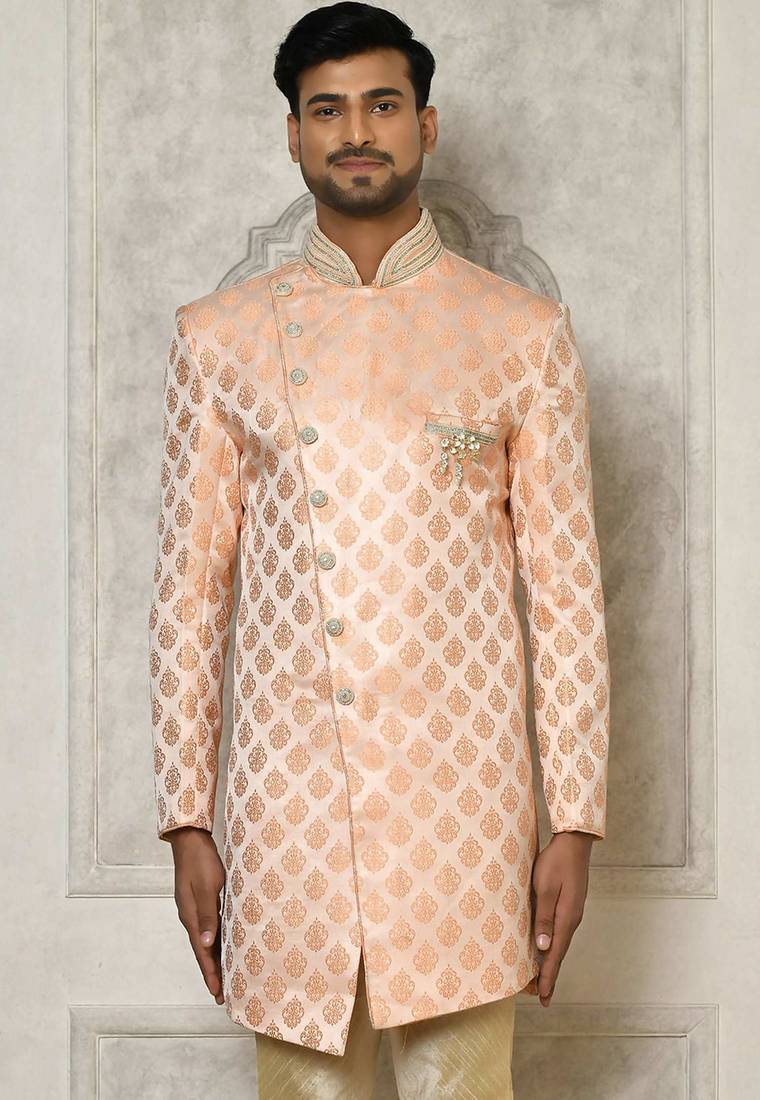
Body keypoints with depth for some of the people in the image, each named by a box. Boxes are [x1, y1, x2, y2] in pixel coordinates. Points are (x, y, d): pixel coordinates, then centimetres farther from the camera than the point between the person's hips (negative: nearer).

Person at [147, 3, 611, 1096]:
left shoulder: (524, 331, 5)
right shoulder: (218, 336, 7)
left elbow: (567, 588, 3)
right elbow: (189, 587, 6)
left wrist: (576, 820, -1)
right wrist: (186, 820, 3)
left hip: (462, 801, -1)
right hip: (285, 800, 1)